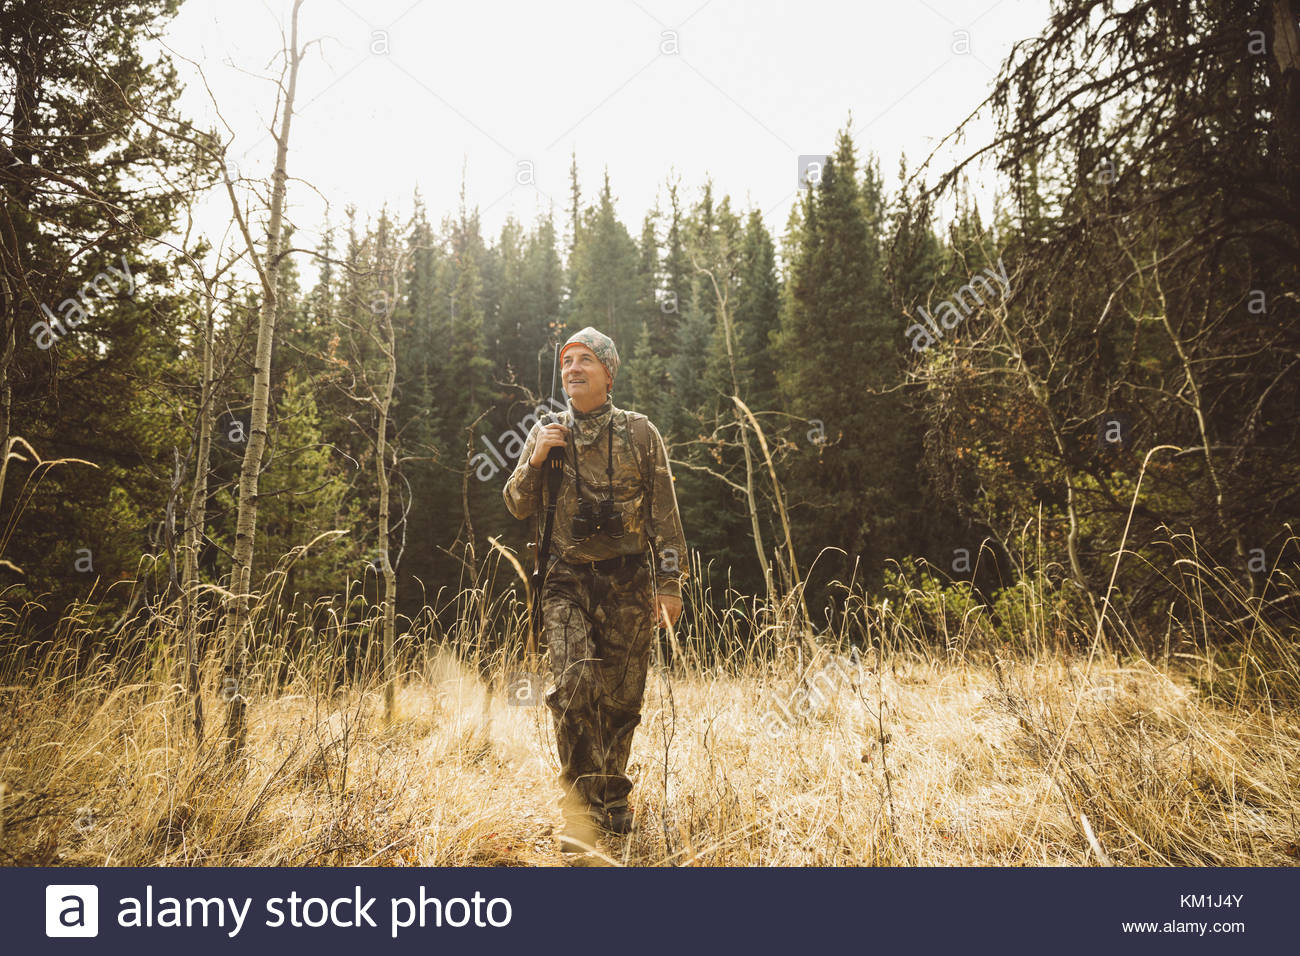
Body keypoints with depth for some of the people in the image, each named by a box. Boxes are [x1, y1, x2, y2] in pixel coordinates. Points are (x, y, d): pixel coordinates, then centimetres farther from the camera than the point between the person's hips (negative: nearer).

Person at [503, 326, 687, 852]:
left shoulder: (640, 433, 3)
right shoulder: (546, 434, 8)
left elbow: (664, 513, 3)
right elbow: (518, 507, 9)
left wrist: (670, 582, -3)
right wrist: (535, 460, -9)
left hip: (628, 581, 0)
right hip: (568, 580, 0)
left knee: (622, 695, 6)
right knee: (574, 683, -17)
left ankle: (612, 797, 28)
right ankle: (582, 809, -7)